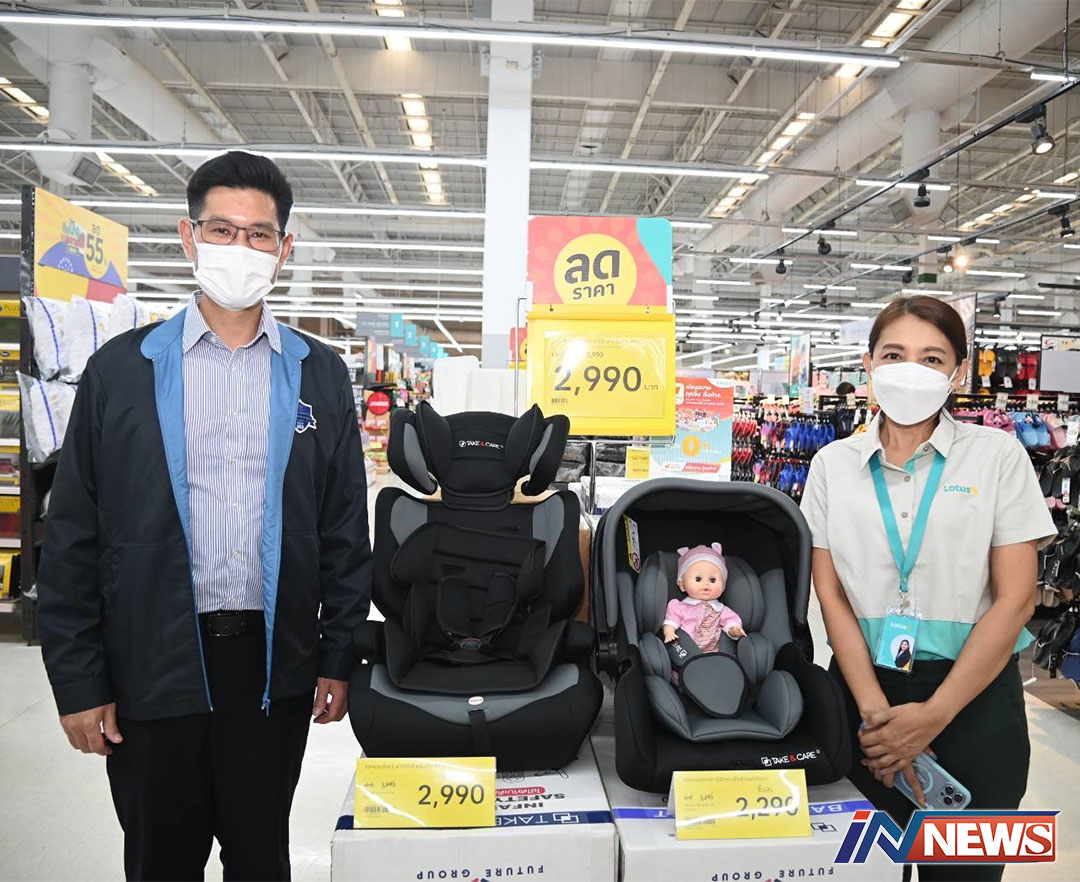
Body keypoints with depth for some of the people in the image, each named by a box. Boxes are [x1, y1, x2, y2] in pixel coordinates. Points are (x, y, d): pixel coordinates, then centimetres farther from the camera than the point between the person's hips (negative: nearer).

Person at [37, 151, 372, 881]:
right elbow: (74, 536, 0)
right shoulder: (122, 369, -1)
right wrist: (78, 680, -1)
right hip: (152, 666, 0)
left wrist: (339, 658, 2)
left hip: (275, 663, 1)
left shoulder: (320, 375, 2)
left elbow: (346, 530, 3)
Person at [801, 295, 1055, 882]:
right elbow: (830, 594, -1)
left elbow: (1015, 597, -7)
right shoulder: (833, 463, 1)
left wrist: (933, 716, -12)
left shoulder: (997, 454, -3)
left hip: (972, 695, -1)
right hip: (865, 689, 1)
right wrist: (875, 711, -11)